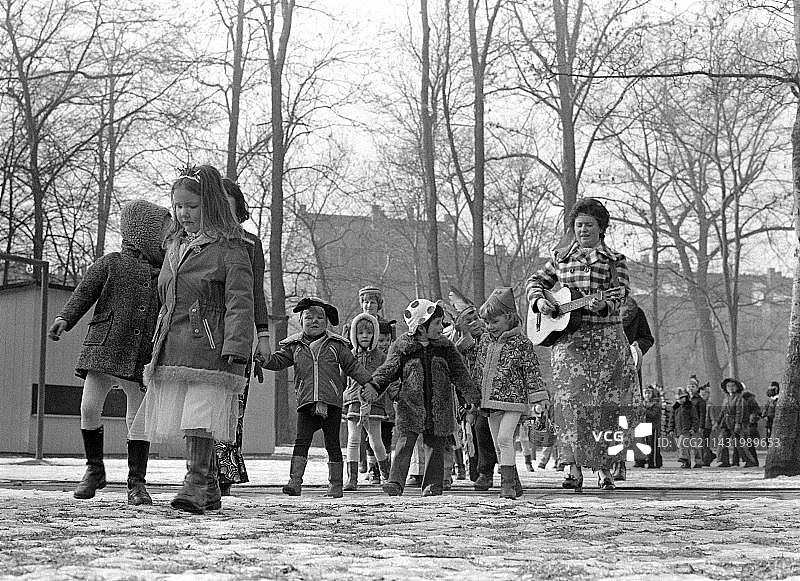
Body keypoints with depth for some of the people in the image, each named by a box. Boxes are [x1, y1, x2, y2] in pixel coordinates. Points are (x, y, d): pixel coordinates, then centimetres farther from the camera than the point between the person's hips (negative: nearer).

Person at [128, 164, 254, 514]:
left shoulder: (230, 249, -3)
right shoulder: (174, 246, 19)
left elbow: (240, 304, -10)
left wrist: (235, 350, -20)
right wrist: (158, 349, 26)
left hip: (208, 347, -7)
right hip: (171, 348, 7)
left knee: (200, 419, -13)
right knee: (185, 420, 7)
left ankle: (196, 485, -10)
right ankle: (210, 492, 16)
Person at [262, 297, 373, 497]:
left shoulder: (337, 345, 10)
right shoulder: (294, 346, 12)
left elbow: (353, 367, 14)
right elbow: (277, 361, 10)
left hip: (332, 403, -1)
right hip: (306, 404, 1)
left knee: (332, 444, 4)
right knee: (301, 441, -8)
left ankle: (336, 486, 12)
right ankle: (295, 482, -9)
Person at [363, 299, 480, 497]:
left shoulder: (446, 347, 6)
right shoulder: (401, 346, -1)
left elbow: (459, 374, 7)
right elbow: (388, 370, -3)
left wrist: (472, 396, -2)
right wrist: (374, 386, -19)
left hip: (439, 407, 2)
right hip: (410, 406, -2)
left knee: (435, 445, 6)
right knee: (405, 443, -8)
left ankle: (433, 484, 14)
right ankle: (395, 482, -7)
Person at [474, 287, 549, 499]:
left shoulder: (520, 342, -6)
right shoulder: (485, 340, 10)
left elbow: (532, 370, -5)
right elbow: (478, 369, 19)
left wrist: (538, 396, -9)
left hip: (513, 399, -6)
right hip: (490, 401, 6)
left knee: (504, 438, -17)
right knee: (498, 443, 8)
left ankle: (508, 483, -13)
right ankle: (514, 484, 17)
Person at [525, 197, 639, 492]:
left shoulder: (615, 260, 9)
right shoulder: (561, 257, 14)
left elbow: (619, 292, -3)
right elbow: (535, 282, 19)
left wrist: (603, 304, -25)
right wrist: (540, 301, -3)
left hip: (605, 338, 0)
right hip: (567, 338, 0)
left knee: (604, 402, -1)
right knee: (570, 400, -11)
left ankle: (603, 468, 11)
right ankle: (573, 470, -12)